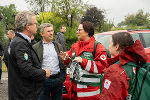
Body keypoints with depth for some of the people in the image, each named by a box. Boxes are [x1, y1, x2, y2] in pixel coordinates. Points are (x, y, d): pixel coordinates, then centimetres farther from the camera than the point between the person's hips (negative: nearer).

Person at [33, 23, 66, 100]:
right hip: (44, 80, -3)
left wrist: (63, 77, 4)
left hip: (58, 80, 3)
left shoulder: (58, 46, 12)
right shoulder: (35, 47, 0)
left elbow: (63, 63, 12)